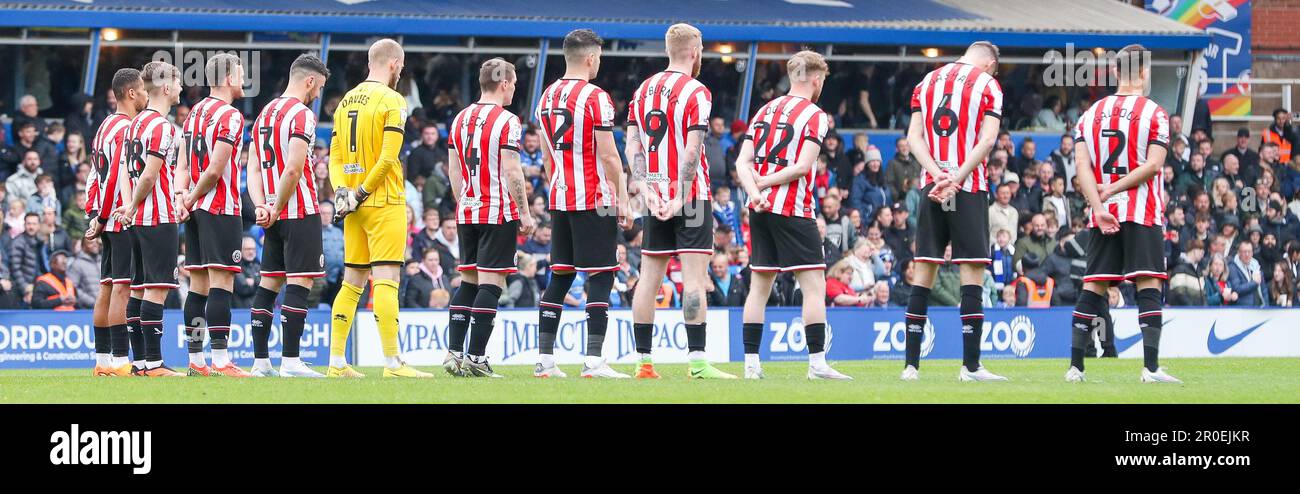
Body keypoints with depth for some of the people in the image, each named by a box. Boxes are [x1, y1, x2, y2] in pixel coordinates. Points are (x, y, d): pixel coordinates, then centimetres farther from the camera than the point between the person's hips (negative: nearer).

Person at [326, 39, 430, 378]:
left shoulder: (347, 101, 13)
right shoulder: (391, 101, -9)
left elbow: (335, 155, 10)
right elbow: (387, 158, -16)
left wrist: (342, 191, -1)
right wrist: (362, 193, -10)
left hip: (354, 206, 7)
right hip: (384, 203, -7)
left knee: (352, 282, 12)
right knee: (386, 280, -10)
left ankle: (336, 361, 12)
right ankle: (392, 362, -15)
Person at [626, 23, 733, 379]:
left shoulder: (643, 90, 11)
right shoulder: (696, 93, -9)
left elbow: (632, 145, 4)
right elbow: (692, 150, -16)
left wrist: (645, 190, -3)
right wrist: (681, 198, -16)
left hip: (654, 199, 6)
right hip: (690, 195, -6)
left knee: (649, 277, 7)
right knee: (694, 276, -8)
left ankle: (643, 360, 7)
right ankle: (697, 362, -14)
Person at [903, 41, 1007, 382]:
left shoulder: (927, 82, 14)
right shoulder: (987, 85, 0)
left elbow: (914, 136, 4)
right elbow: (987, 140, -12)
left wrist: (938, 175, -7)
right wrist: (955, 179, -15)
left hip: (931, 187, 4)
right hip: (969, 188, -4)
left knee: (924, 273, 7)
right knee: (972, 273, -3)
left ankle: (911, 364, 6)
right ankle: (971, 365, -7)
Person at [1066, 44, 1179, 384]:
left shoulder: (1092, 114, 10)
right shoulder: (1154, 114, -3)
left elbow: (1082, 167, 0)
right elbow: (1153, 165, -12)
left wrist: (1099, 205, -6)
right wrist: (1112, 190, -7)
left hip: (1102, 216, 4)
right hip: (1143, 215, -4)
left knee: (1093, 288, 6)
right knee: (1149, 286, -4)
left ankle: (1076, 366, 2)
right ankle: (1151, 367, -12)